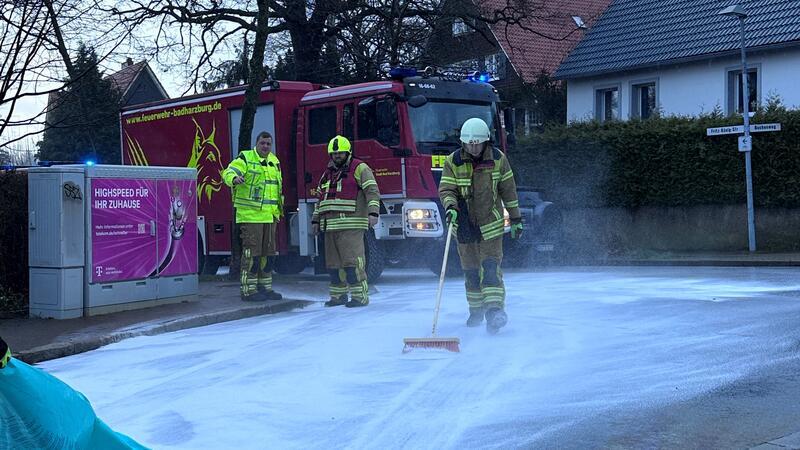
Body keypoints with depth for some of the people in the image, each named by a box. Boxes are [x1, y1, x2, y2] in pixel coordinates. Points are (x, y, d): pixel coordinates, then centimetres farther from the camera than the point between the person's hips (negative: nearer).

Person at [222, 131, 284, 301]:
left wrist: (279, 209, 28)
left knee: (268, 254, 11)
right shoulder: (245, 158, -5)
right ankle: (248, 290, -3)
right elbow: (228, 172, -20)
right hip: (250, 215, -7)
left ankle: (265, 287, 20)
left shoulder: (274, 161, 16)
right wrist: (234, 179, -44)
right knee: (252, 253, -7)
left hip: (269, 216, 7)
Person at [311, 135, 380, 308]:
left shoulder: (359, 168, 0)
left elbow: (372, 191, -10)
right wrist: (316, 220, 26)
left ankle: (360, 296, -9)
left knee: (352, 261, -12)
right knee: (334, 262, 8)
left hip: (351, 226, -7)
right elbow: (320, 198, 29)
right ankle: (338, 295, 17)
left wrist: (373, 212, -22)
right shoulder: (328, 173, 22)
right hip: (330, 226, 7)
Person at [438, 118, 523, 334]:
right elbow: (446, 189, -8)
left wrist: (516, 219, 7)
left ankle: (495, 309, -20)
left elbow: (508, 191, 4)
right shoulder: (453, 162, -5)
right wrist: (450, 207, -30)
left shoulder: (498, 159, -3)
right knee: (470, 270, 10)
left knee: (490, 266, -14)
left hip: (491, 224, -1)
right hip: (464, 225, 2)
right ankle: (476, 310, 24)